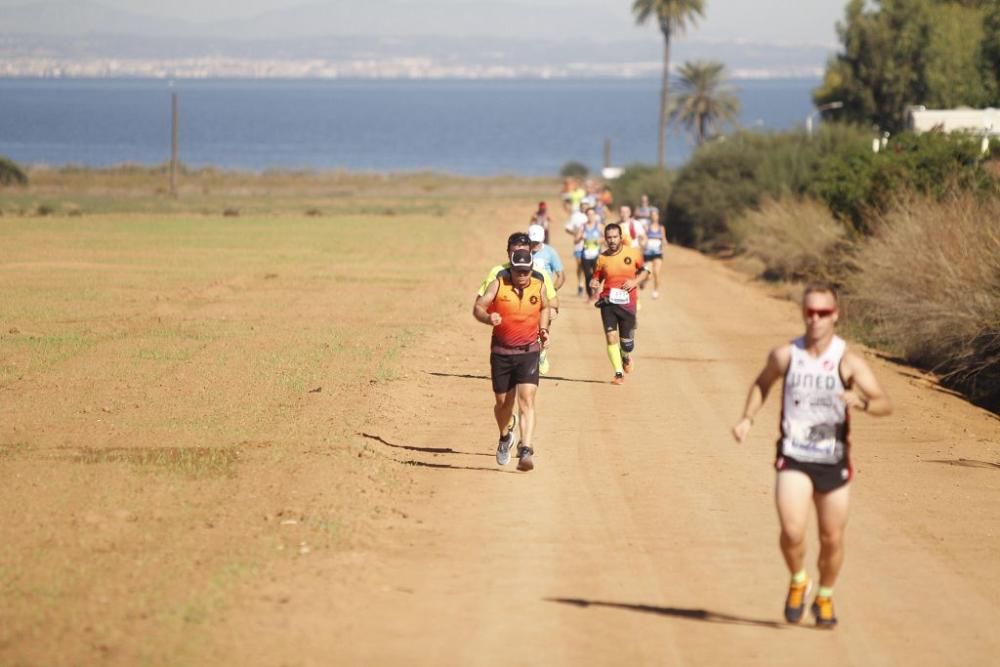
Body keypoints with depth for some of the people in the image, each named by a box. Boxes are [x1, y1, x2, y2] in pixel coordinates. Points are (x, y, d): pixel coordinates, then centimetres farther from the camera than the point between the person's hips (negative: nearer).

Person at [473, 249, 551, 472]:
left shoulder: (538, 286, 0)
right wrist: (488, 318, -31)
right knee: (503, 402, 12)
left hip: (528, 352, 0)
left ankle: (526, 451, -22)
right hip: (501, 352, 0)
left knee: (526, 400, -15)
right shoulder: (498, 284, -6)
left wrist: (543, 330, 6)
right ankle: (505, 437, 44)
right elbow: (478, 307, -10)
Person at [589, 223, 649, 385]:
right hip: (608, 302, 0)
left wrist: (635, 281, -7)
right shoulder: (602, 258, 1)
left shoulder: (632, 254, -1)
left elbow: (645, 271, 12)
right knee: (611, 337, -12)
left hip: (627, 303, 0)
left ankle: (626, 357, 44)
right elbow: (597, 278, 12)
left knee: (626, 341, 8)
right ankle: (619, 373, -2)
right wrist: (594, 283, -11)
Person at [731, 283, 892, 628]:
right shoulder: (785, 355, -3)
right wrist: (747, 418, 6)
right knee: (792, 531, -17)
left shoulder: (847, 361, -9)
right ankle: (798, 581, 13)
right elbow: (762, 383, 19)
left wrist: (861, 402, -34)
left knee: (832, 538, 8)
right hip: (793, 458, 0)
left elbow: (885, 404, -13)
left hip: (834, 461, 0)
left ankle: (825, 597, 33)